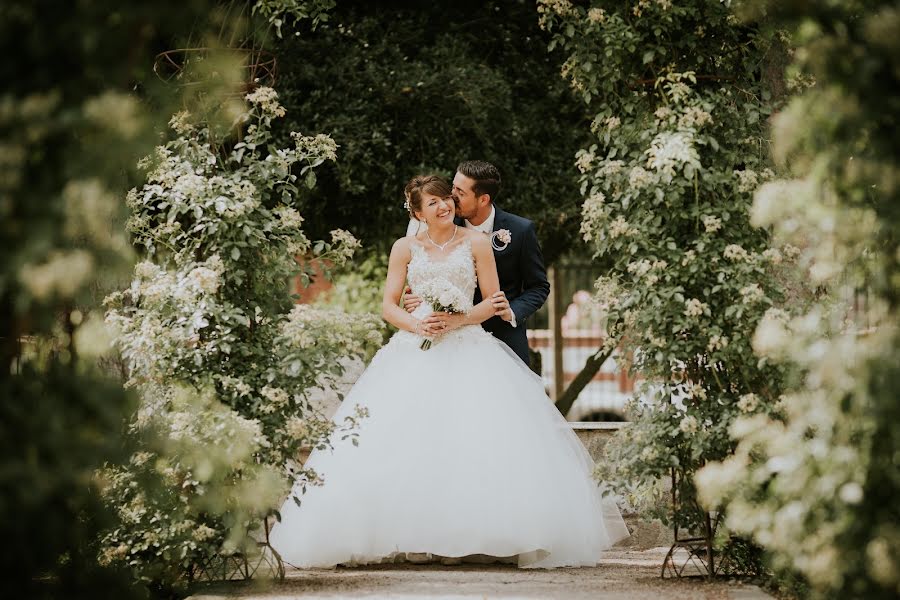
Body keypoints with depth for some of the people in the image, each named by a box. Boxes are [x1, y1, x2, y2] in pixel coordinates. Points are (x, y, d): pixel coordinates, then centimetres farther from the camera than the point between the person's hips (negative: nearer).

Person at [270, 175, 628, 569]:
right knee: (404, 444, -12)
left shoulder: (476, 244, 6)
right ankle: (410, 535, -8)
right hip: (415, 354, 1)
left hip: (469, 352, -1)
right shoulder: (405, 248, 10)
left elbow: (493, 302, 5)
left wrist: (459, 319, -11)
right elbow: (388, 306, 8)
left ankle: (474, 534, -11)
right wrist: (415, 323, -11)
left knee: (481, 442, -15)